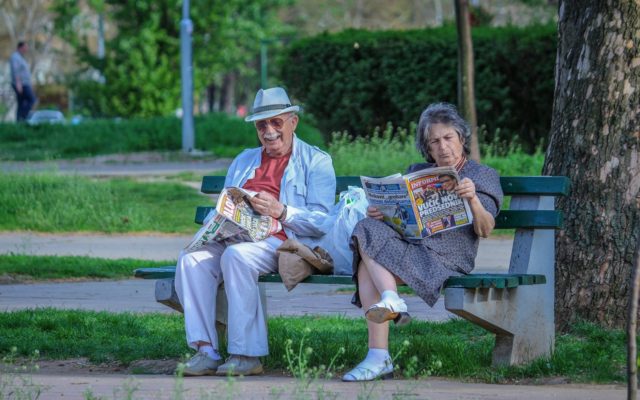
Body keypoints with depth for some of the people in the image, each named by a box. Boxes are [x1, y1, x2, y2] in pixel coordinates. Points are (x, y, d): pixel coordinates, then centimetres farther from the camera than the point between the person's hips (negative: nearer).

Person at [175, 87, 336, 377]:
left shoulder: (316, 162, 10)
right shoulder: (244, 161, 29)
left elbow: (322, 221, -3)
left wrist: (281, 211, -18)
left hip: (282, 242, -6)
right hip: (236, 238, 6)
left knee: (236, 256, -36)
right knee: (191, 259, -24)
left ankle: (246, 355, -34)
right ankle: (206, 350, -30)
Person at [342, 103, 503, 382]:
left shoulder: (482, 176, 13)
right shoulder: (417, 172, 29)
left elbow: (484, 231, -1)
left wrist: (473, 200, -21)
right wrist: (377, 213, -3)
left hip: (448, 254, -5)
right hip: (407, 243, 5)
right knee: (369, 230, -29)